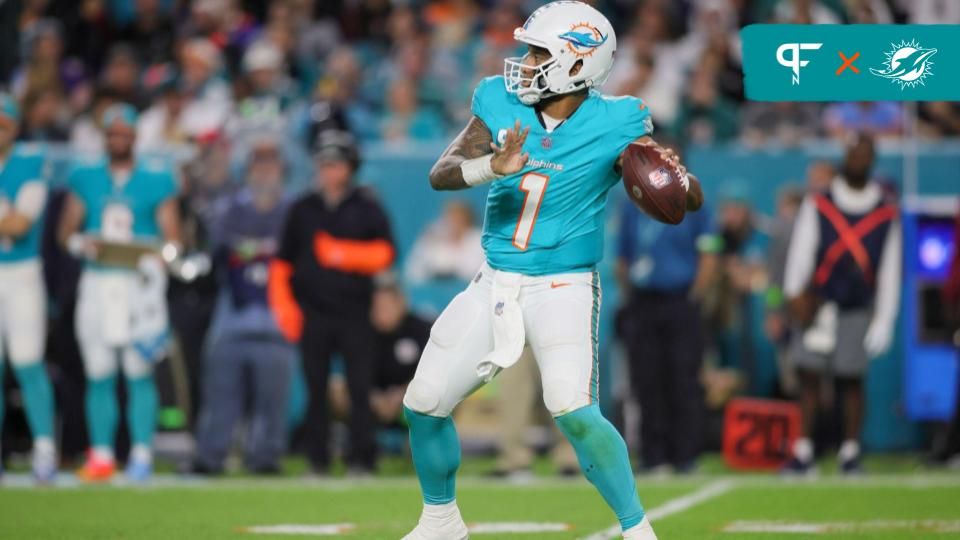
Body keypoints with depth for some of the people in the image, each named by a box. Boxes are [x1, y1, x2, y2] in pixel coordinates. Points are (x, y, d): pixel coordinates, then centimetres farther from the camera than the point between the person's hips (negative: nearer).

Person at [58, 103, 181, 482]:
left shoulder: (157, 178, 2)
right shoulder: (85, 175, 10)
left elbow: (171, 238, 1)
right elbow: (66, 230, 12)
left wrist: (155, 256, -19)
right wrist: (81, 244, -9)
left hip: (139, 281, -3)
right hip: (97, 280, 3)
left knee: (139, 373, -5)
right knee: (99, 375, 2)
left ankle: (141, 453, -1)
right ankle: (101, 454, 7)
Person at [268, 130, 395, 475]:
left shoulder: (367, 209, 5)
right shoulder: (303, 209, 11)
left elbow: (385, 253, -5)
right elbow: (282, 261, 12)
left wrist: (342, 254, -14)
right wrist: (282, 305, 1)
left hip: (354, 313, -2)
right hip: (313, 313, 2)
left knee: (360, 388, -6)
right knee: (316, 389, 2)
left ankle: (361, 459, -4)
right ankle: (316, 460, 7)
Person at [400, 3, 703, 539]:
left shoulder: (614, 125, -13)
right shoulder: (502, 105, -3)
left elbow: (692, 200, -11)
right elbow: (441, 174, -11)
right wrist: (494, 166, -31)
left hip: (563, 287, -5)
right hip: (495, 286, 5)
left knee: (574, 412, -24)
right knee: (424, 405, 7)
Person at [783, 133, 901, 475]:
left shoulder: (886, 214, 4)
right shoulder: (817, 206, 4)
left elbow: (890, 273, 5)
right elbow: (801, 250, -3)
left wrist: (884, 321, 1)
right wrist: (795, 292, -18)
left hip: (859, 309, 0)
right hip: (820, 305, 0)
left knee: (851, 379, -1)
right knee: (809, 374, -4)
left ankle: (850, 452, 8)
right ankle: (804, 451, 0)